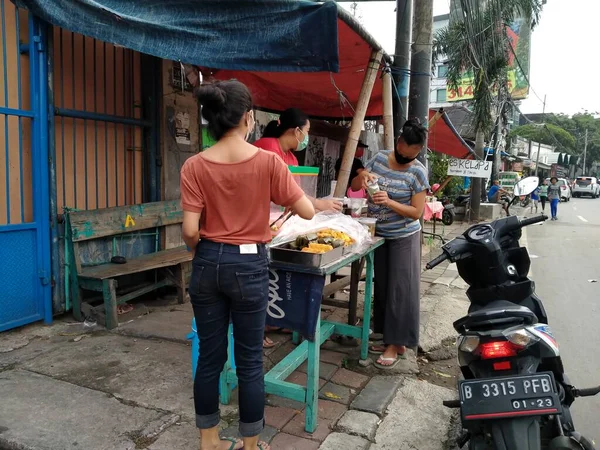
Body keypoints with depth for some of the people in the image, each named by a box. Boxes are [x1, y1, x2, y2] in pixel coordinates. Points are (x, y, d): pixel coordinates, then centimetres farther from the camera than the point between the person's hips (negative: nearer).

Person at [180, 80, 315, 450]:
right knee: (250, 360, 11)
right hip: (249, 266, -2)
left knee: (210, 356, 16)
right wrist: (319, 203, 18)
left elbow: (190, 231, -8)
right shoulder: (269, 162, -10)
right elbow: (307, 212, -4)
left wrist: (204, 254, 12)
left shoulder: (195, 166, -5)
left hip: (208, 265, 3)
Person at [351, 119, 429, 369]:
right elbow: (354, 186, 4)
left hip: (403, 238, -5)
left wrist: (389, 202, -29)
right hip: (378, 235, 5)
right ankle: (388, 338, 25)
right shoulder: (379, 159, 0)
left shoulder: (418, 172, -13)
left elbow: (417, 212, -15)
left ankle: (398, 343, 8)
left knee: (400, 289, -2)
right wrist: (362, 176, -18)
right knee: (382, 287, 12)